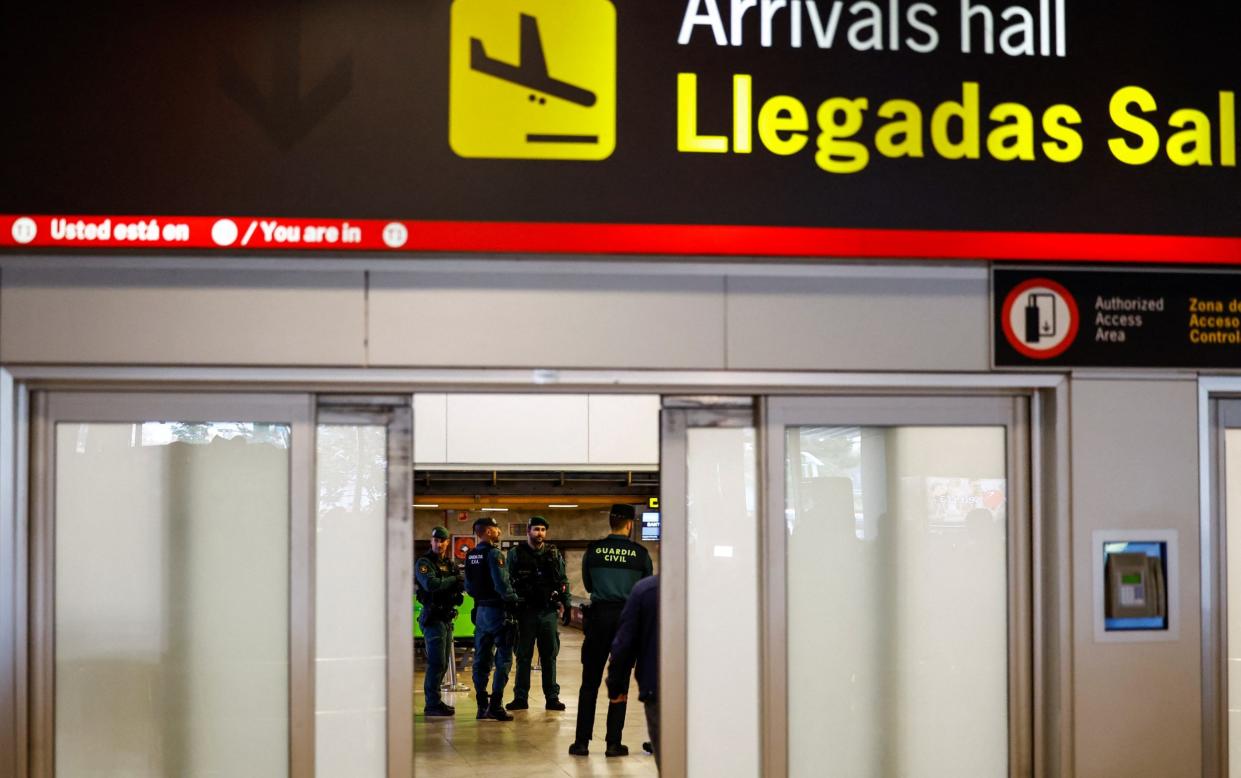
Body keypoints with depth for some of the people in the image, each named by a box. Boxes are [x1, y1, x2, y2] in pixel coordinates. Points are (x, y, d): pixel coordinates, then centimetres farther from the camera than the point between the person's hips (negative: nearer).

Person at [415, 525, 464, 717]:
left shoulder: (450, 563, 17)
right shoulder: (424, 563, -7)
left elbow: (460, 584, 12)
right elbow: (431, 584, -24)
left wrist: (459, 586, -11)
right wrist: (453, 580, -14)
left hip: (447, 618, 8)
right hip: (433, 617, -8)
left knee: (442, 663, 12)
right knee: (437, 662, -11)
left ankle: (434, 700, 20)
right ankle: (432, 704, -9)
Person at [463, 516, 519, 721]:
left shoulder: (470, 556, 9)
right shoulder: (494, 554, -16)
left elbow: (468, 586, 13)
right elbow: (502, 584, -21)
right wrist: (514, 599, -6)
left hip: (480, 611, 8)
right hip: (498, 610, -8)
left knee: (481, 659, 11)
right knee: (503, 658, -3)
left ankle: (482, 705, 14)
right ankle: (496, 705, -8)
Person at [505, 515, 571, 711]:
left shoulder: (554, 554, 8)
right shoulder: (516, 554, 2)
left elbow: (563, 581, 11)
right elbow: (507, 582, 2)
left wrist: (563, 602, 2)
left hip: (548, 612, 2)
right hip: (525, 612, -2)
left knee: (550, 655, 5)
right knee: (523, 656, 4)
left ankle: (552, 697, 11)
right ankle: (521, 697, 10)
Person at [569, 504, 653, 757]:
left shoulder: (593, 550, 0)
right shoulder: (640, 553, -3)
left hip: (598, 617, 1)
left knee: (590, 682, 6)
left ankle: (582, 741, 6)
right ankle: (613, 742, 6)